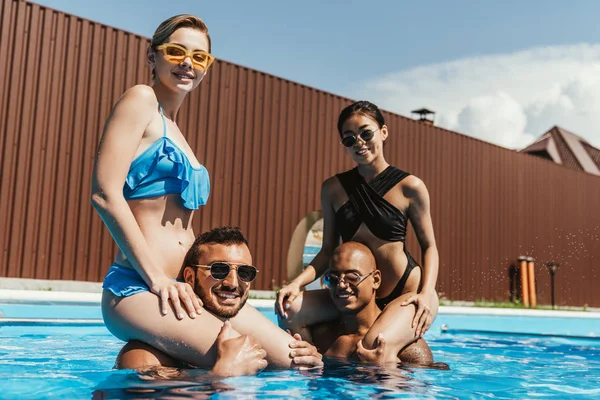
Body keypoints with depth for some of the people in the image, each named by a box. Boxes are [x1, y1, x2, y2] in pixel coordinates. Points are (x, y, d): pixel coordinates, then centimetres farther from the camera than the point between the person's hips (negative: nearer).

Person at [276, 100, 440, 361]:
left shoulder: (410, 187, -4)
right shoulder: (333, 189, 5)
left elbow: (429, 246, 4)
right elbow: (328, 251, 7)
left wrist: (426, 293, -13)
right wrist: (297, 283, -10)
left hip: (406, 291, -4)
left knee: (375, 346, -33)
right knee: (289, 310, -17)